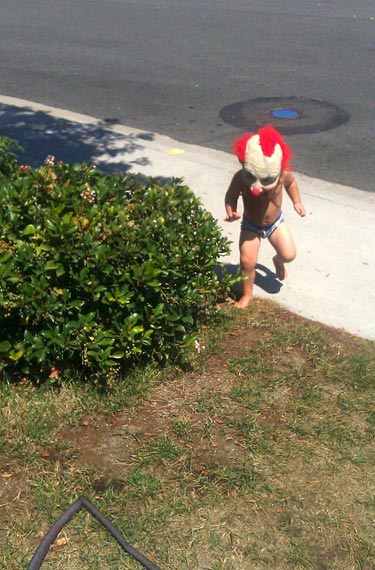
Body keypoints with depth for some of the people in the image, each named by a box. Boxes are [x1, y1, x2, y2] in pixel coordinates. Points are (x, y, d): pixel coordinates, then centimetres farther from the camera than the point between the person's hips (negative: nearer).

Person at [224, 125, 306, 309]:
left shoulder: (283, 173, -25)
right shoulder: (240, 178, -32)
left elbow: (291, 183, 0)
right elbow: (231, 196, -16)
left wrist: (297, 202, -7)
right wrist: (230, 212, -35)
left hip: (275, 222, 2)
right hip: (251, 225, -1)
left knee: (289, 254, -6)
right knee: (247, 262, -6)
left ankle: (277, 260, 35)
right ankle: (247, 294, 20)